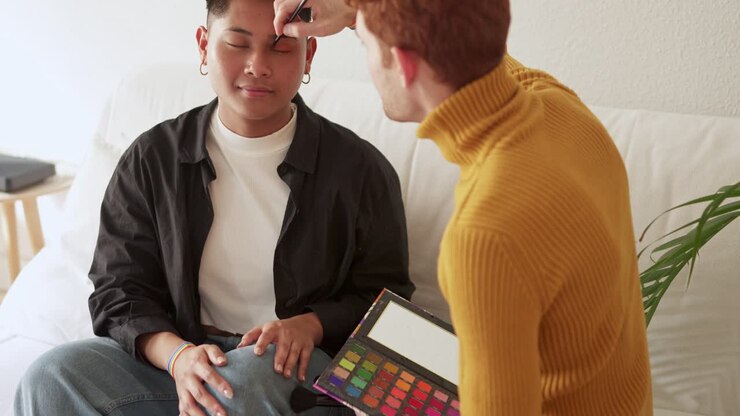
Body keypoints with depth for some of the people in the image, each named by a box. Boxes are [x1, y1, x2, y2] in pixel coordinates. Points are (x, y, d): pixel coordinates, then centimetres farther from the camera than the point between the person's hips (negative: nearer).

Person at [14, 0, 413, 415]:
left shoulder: (360, 167, -3)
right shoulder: (151, 159, 2)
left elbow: (384, 296, 4)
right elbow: (121, 290, 1)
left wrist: (310, 326, -17)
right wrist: (177, 355, -21)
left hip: (303, 369, -2)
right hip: (187, 363, 2)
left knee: (251, 374, -37)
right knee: (54, 377, -24)